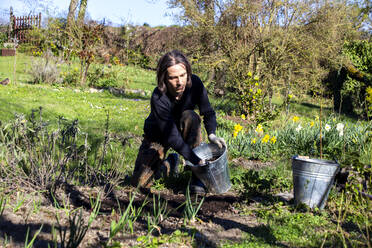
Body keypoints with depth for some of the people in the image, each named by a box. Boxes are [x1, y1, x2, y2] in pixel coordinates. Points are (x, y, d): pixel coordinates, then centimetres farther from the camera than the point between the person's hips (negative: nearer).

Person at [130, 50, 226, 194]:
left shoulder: (194, 83, -24)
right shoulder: (158, 99, -35)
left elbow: (208, 112, -13)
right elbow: (172, 138, -36)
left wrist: (211, 134, -35)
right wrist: (198, 161, -41)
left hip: (183, 128, 2)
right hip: (158, 137, -2)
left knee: (190, 117, -35)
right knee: (139, 183, -11)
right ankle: (169, 163, 21)